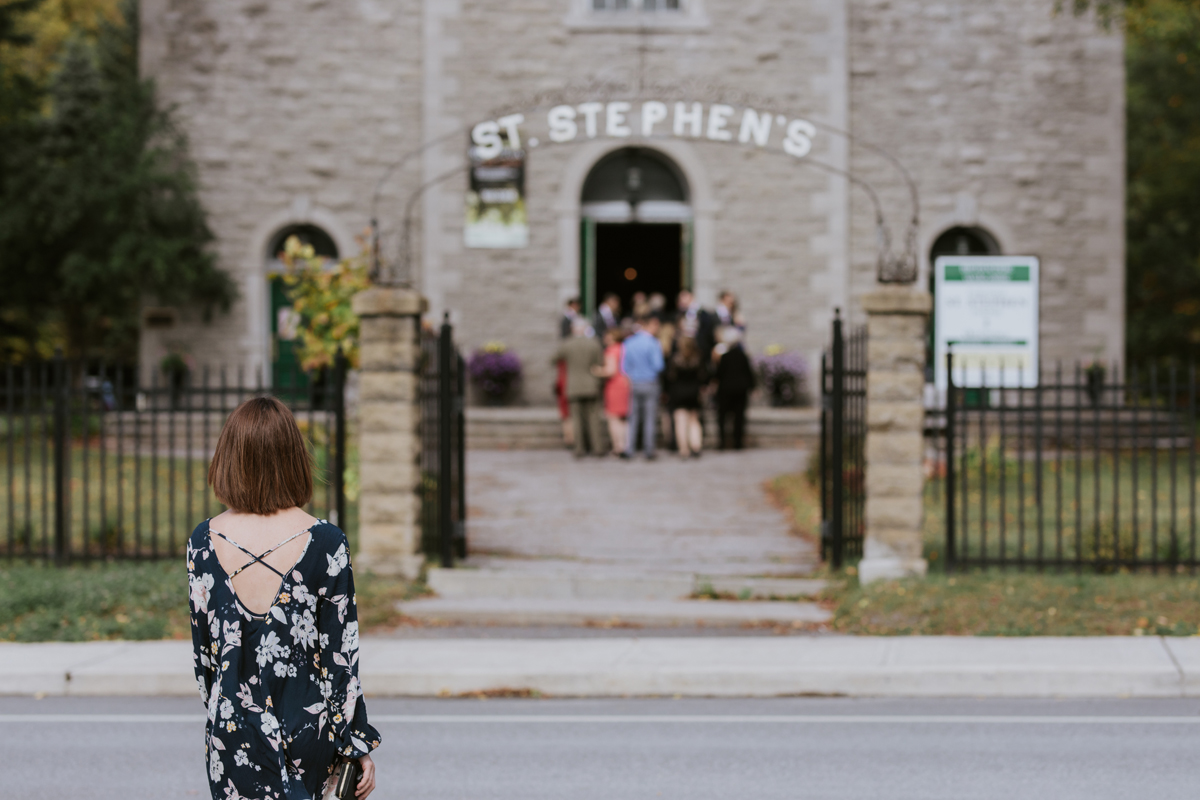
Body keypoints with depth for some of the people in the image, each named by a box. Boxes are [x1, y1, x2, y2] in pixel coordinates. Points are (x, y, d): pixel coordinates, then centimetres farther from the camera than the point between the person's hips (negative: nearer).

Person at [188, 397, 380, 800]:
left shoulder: (204, 542, -4)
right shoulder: (325, 543, -10)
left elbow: (203, 646, 5)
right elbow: (341, 656, -7)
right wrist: (359, 746, 1)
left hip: (235, 740, 2)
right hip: (311, 733, -1)